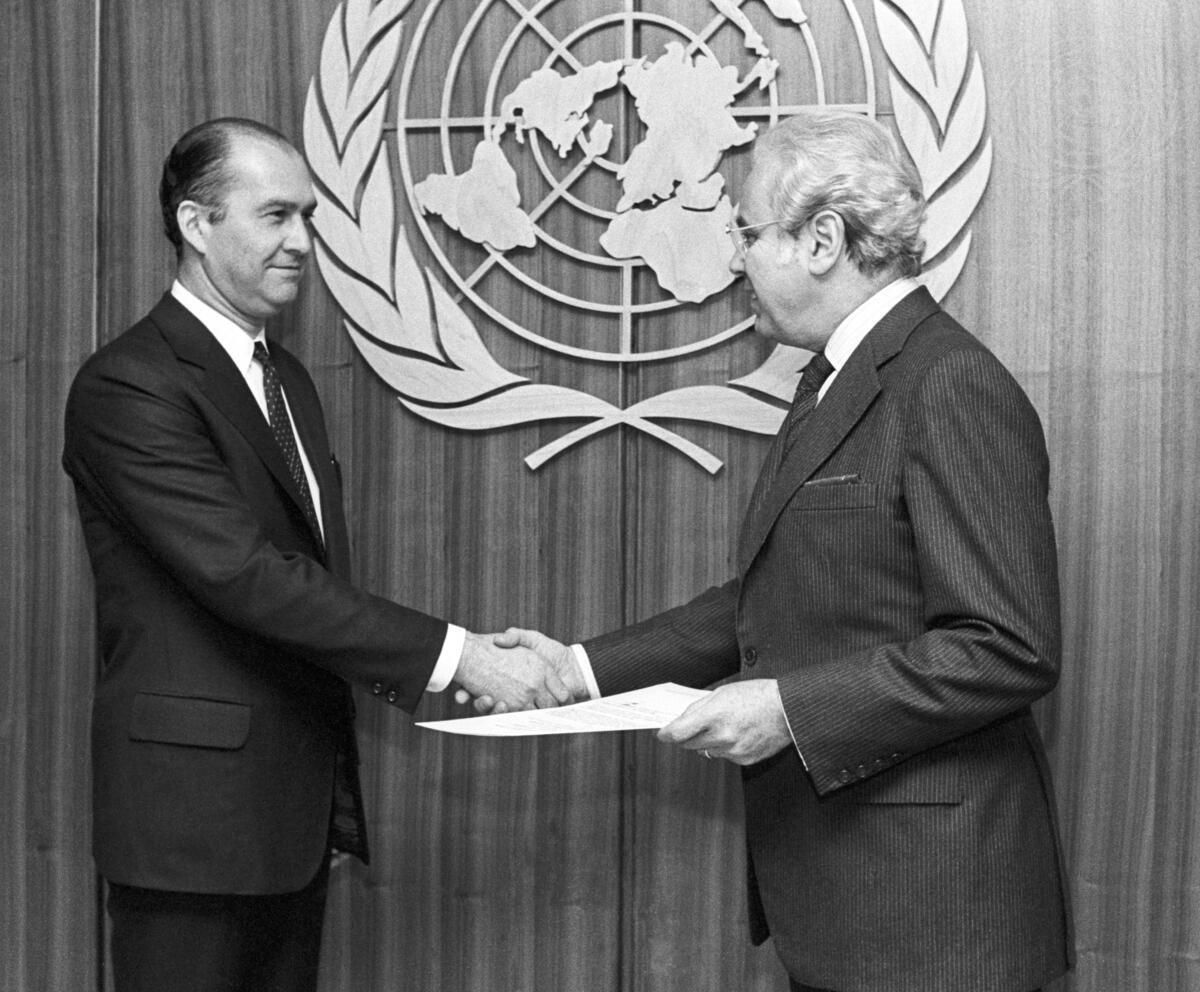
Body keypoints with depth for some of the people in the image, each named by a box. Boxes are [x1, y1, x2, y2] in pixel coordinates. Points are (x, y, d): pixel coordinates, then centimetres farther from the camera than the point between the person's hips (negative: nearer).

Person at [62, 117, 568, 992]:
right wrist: (452, 652, -24)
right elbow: (244, 574, -23)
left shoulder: (288, 379, 15)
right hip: (194, 812, -8)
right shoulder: (128, 387, -14)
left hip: (298, 808, 8)